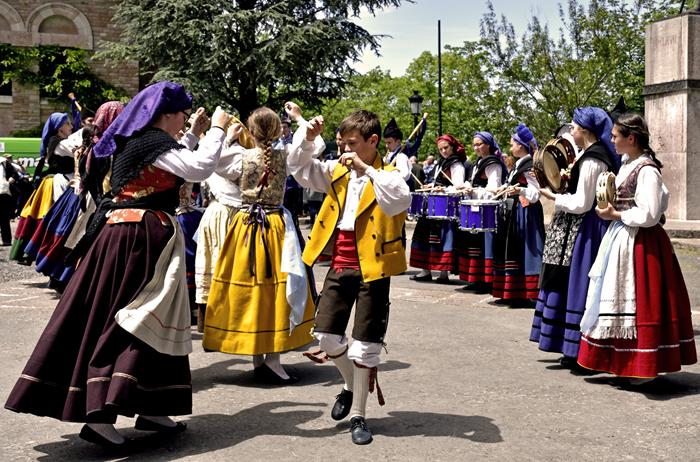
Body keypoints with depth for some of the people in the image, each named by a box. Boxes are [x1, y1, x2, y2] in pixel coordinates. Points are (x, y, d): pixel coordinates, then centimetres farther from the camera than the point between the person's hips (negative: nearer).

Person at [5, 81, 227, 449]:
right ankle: (99, 414, -9)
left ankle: (149, 408, 17)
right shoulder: (154, 142, -13)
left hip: (124, 234, 10)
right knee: (134, 321, -8)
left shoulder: (138, 141, 16)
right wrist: (216, 130, -11)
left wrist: (194, 134, 28)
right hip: (141, 239, -10)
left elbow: (175, 166, 30)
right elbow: (199, 169, -24)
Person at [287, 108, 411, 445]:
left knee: (365, 343, 2)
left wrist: (366, 169, -30)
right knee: (325, 334, 6)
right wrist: (308, 139, -4)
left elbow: (400, 200, -31)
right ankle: (351, 386, 34)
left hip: (371, 268, -5)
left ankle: (358, 415, 16)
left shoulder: (387, 175, -10)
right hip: (340, 265, 5)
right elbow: (299, 168, 12)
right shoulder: (338, 170, 8)